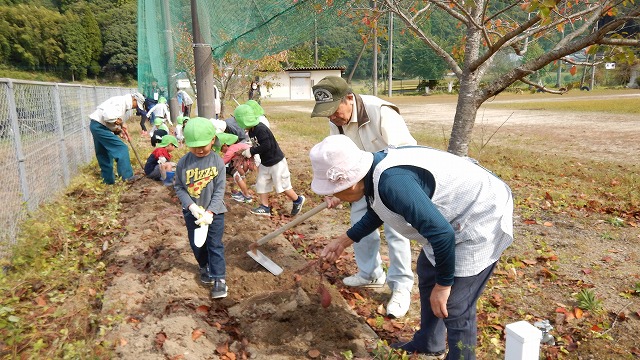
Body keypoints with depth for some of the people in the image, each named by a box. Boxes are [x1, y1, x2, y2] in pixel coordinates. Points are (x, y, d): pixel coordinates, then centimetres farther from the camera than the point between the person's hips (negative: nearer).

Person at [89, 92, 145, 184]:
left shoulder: (124, 105, 16)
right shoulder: (120, 101, -16)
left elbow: (115, 121, 19)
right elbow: (107, 115, -29)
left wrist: (119, 131, 3)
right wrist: (120, 122, -15)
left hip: (97, 127, 11)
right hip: (100, 126, -11)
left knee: (103, 155, 15)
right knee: (121, 148, -13)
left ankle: (108, 180, 24)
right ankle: (127, 176, -15)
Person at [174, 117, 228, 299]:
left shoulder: (217, 161, -13)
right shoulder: (183, 163, -9)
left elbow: (220, 190, -12)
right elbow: (178, 187, -3)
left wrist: (210, 212, -19)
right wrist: (191, 205, -17)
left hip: (214, 211, -2)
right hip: (192, 212, 3)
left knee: (215, 245, 1)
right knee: (196, 244, 17)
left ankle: (219, 279, 9)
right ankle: (205, 267, 42)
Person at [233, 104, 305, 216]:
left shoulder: (260, 129, -26)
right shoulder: (251, 131, 4)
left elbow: (266, 146, -30)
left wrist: (251, 151, -21)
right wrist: (247, 151, -6)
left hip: (276, 162, -9)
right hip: (265, 163, 9)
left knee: (282, 185, 1)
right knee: (261, 184, 10)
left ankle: (298, 200, 23)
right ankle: (265, 207, 19)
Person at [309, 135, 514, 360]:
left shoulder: (392, 182, -34)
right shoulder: (374, 170, -3)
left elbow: (442, 233, -32)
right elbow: (376, 212, 19)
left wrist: (443, 284, -18)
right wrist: (345, 240, 21)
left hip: (482, 217, -10)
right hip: (454, 218, 10)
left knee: (454, 306, -5)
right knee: (427, 274, 22)